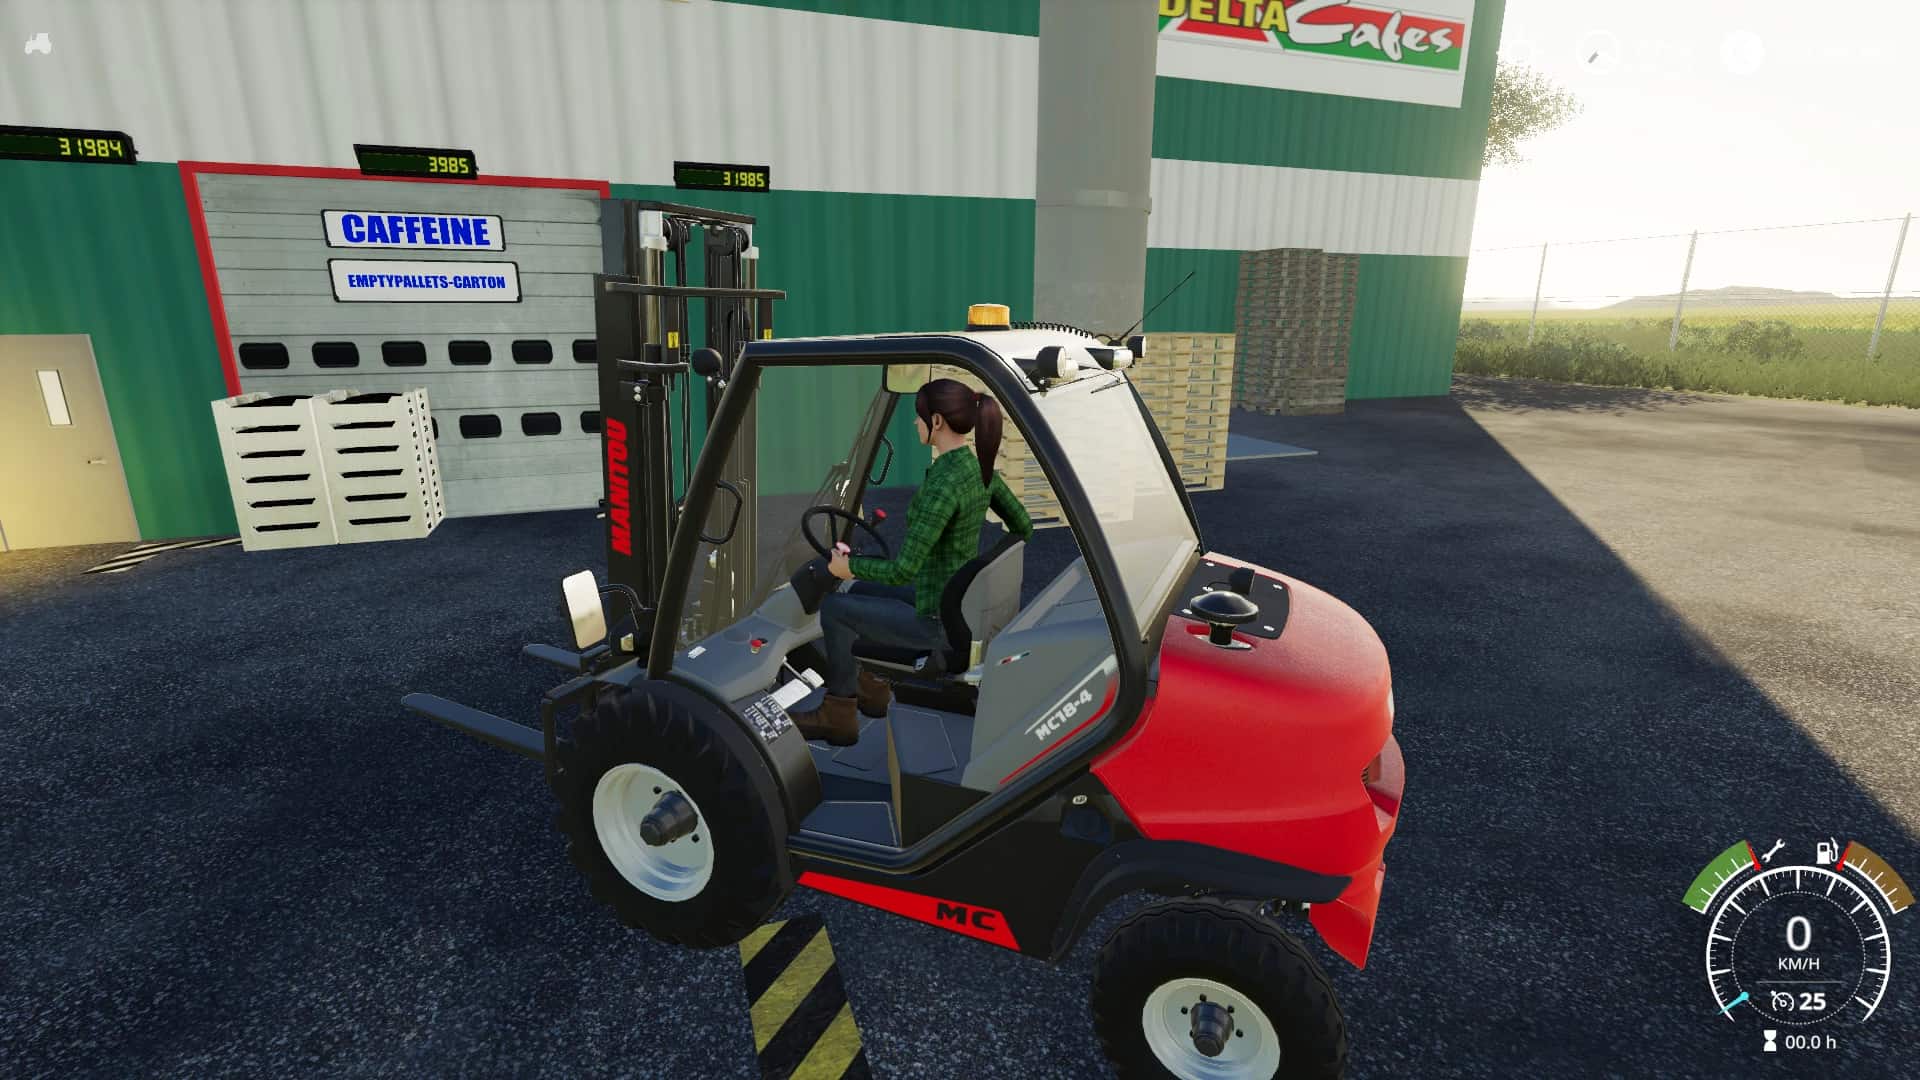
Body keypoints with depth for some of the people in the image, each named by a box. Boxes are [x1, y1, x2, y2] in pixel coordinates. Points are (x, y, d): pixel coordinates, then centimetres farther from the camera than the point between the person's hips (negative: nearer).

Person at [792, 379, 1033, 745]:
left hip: (940, 623, -9)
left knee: (833, 607, 8)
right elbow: (1023, 528, 11)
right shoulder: (981, 468, 0)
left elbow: (901, 571, -27)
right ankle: (872, 686, 37)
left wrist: (849, 566, -9)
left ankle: (838, 717, 21)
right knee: (858, 590, 24)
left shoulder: (941, 485, -28)